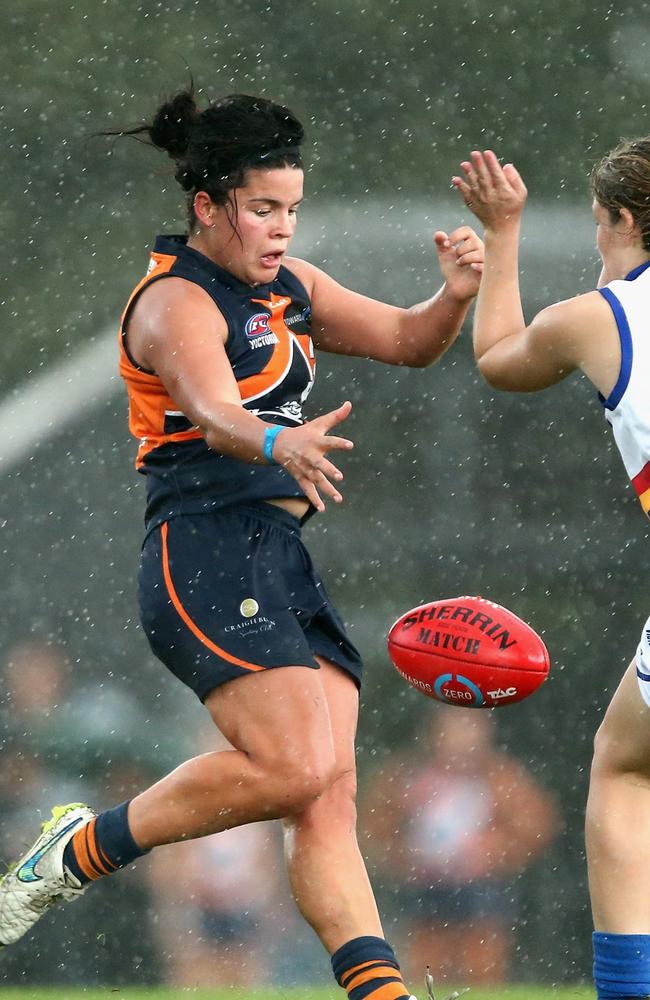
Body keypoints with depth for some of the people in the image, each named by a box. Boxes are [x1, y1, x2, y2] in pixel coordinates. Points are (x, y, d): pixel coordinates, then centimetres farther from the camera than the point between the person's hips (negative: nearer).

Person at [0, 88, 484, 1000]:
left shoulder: (285, 285, 18)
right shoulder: (177, 303, -9)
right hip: (207, 556, -8)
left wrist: (456, 298, 0)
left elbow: (407, 342, 23)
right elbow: (215, 410, -29)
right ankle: (87, 847, -4)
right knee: (293, 767, -21)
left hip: (282, 565, 8)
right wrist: (277, 445, -51)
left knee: (330, 794, -4)